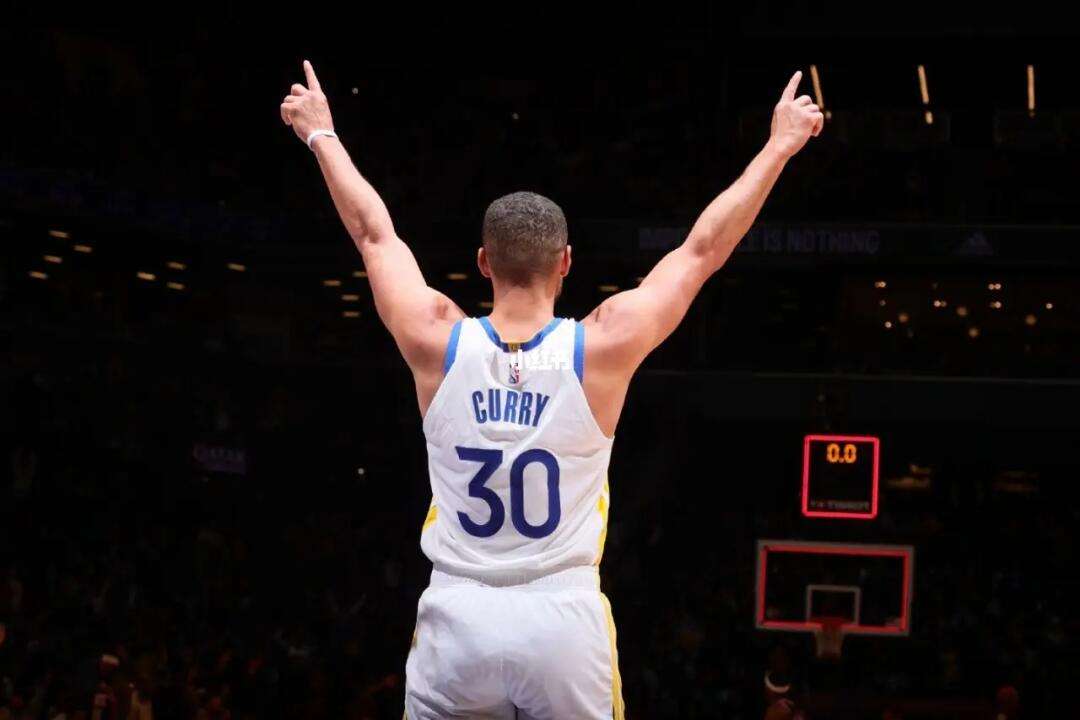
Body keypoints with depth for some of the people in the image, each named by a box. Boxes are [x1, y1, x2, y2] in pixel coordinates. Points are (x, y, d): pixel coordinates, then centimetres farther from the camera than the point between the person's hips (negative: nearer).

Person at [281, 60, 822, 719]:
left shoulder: (438, 343, -3)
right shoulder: (602, 348, -7)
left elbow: (375, 232, 12)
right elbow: (704, 248, 4)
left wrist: (322, 134, 28)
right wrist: (780, 147, 15)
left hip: (458, 619, 1)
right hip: (564, 621, -1)